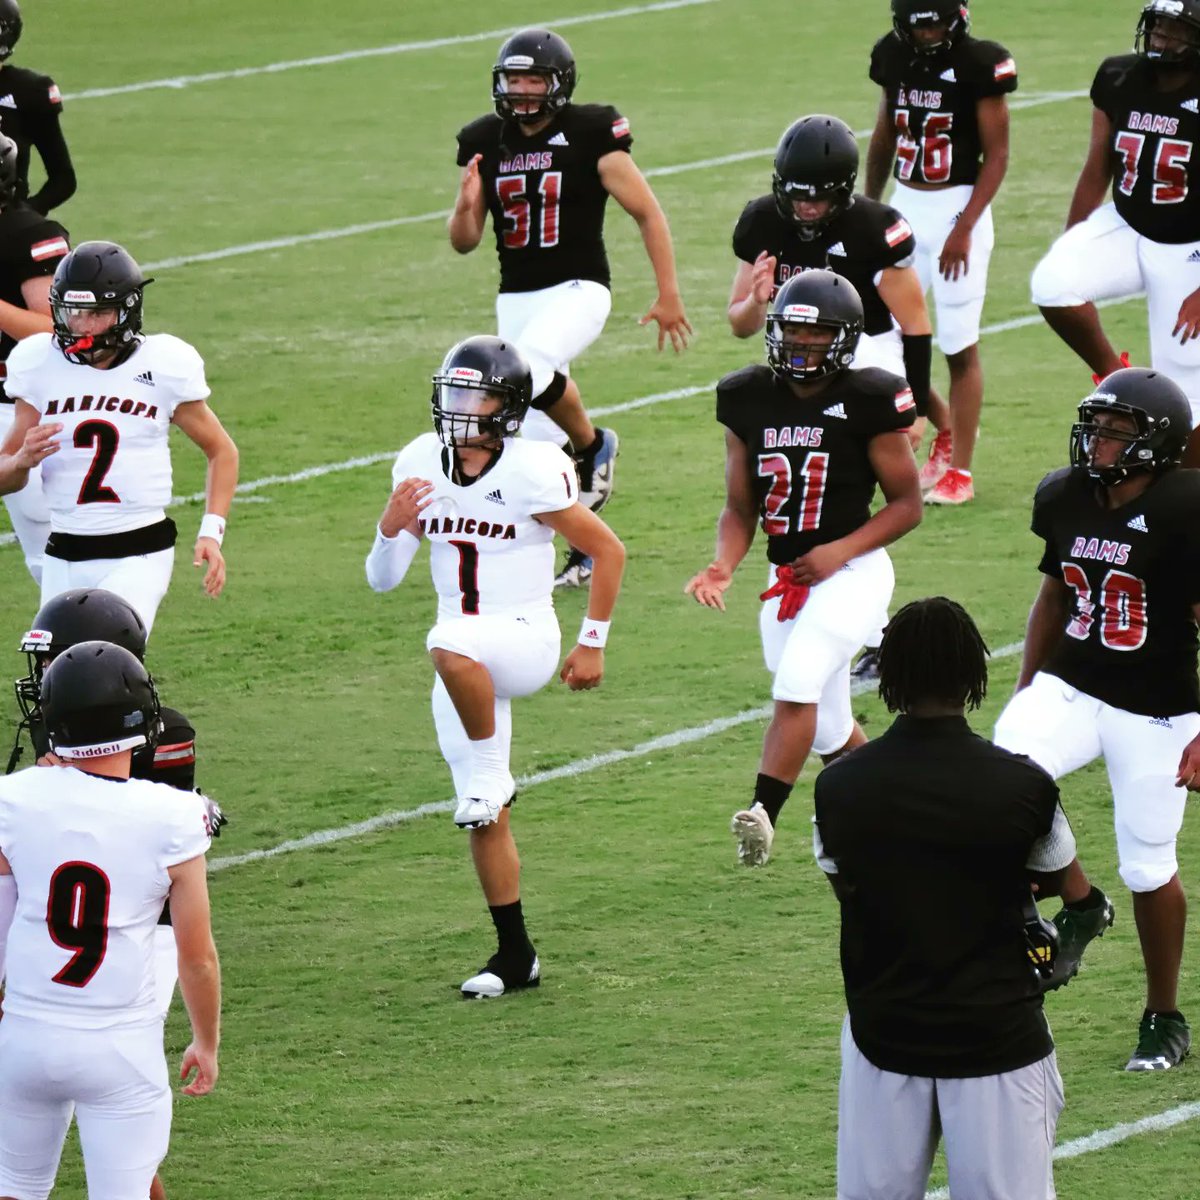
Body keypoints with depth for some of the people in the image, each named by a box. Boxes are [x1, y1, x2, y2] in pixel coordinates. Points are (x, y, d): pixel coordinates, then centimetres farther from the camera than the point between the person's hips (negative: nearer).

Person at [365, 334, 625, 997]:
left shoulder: (531, 472, -15)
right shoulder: (419, 464, 1)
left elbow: (608, 551, -7)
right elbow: (382, 578, 5)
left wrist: (592, 644, -4)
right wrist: (392, 526, -16)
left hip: (524, 637, -6)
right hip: (467, 659, 6)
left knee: (450, 644, -40)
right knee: (486, 819, 7)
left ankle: (490, 773, -18)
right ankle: (515, 955, 18)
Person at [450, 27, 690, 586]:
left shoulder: (589, 136, -9)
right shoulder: (486, 143, 4)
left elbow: (648, 214, -4)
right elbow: (464, 242, 7)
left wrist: (669, 294, -4)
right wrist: (466, 205, -15)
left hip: (578, 290, -5)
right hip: (516, 299, 5)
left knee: (530, 369, -33)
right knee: (540, 438, 6)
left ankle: (593, 446, -6)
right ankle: (584, 545, 23)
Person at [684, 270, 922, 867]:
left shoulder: (867, 402, -9)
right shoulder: (749, 400, 3)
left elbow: (907, 504, -4)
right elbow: (740, 508, 8)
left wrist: (840, 551, -17)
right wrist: (723, 565, -11)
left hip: (852, 571, -5)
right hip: (785, 578, 5)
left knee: (797, 684, -25)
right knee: (828, 729, 12)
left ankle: (763, 813, -31)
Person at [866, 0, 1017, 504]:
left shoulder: (980, 64, -14)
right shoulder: (893, 56, 3)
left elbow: (997, 154, -10)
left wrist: (964, 229, -16)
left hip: (958, 209, -6)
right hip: (905, 206, 6)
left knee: (960, 345, 0)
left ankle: (959, 470, 9)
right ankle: (944, 429, 27)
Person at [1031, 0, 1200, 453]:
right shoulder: (1118, 81, -4)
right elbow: (1097, 172, 7)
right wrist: (1068, 253, 11)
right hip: (1125, 228, 4)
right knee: (1052, 286, -25)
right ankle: (1111, 374, -1)